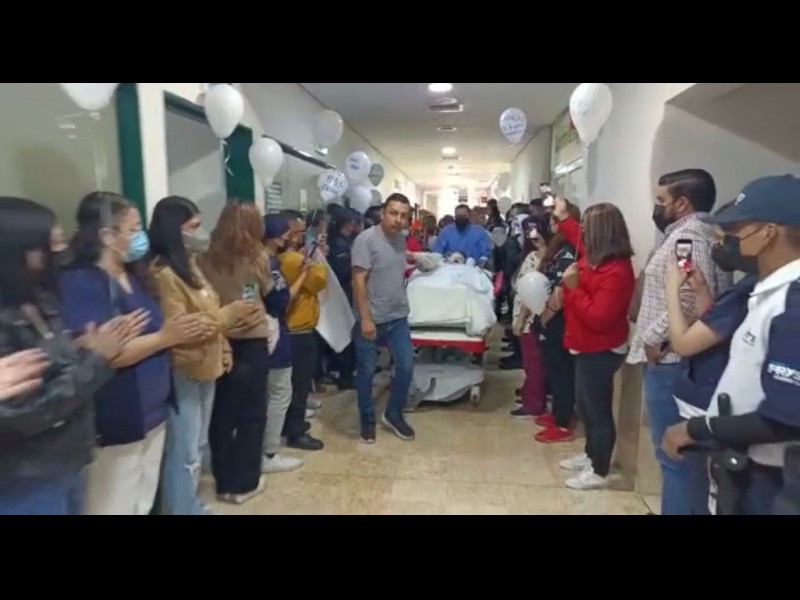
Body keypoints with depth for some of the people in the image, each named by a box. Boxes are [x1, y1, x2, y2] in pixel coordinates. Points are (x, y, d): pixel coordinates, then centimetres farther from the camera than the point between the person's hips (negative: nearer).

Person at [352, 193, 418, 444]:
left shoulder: (401, 238, 6)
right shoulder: (367, 239, -16)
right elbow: (359, 280, -19)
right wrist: (365, 318, -22)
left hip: (398, 317, 7)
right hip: (372, 319, -6)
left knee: (406, 367, 7)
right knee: (366, 372, 7)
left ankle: (393, 415, 27)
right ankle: (368, 420, 25)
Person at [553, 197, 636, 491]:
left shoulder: (616, 272, -26)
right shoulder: (597, 257, 3)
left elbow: (597, 318, -29)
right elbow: (580, 240, 28)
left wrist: (573, 288, -27)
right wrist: (563, 217, 29)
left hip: (600, 351, -10)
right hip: (588, 347, 10)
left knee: (598, 409, 2)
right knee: (586, 405, 22)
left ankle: (599, 472, 17)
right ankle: (591, 455, 39)